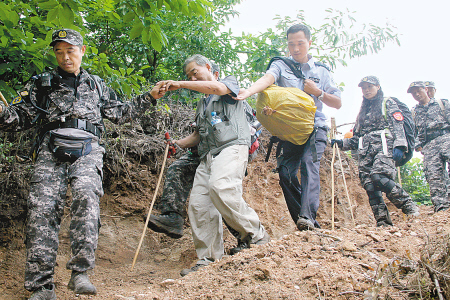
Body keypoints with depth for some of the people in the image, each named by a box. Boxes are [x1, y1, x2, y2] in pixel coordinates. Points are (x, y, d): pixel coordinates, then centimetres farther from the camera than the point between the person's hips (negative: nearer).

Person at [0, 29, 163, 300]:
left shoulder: (96, 86, 25)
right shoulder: (41, 84, 19)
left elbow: (121, 113, 33)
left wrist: (149, 98, 27)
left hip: (87, 151, 0)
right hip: (51, 151, 0)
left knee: (86, 195, -30)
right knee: (43, 209, -16)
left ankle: (80, 272, -31)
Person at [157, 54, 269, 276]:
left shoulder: (230, 82, 14)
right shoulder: (202, 104, 34)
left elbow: (217, 87, -10)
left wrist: (180, 84, -9)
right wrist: (179, 143, 16)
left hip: (232, 146, -8)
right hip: (208, 155, 8)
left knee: (220, 187, -34)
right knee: (198, 204, -9)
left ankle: (256, 235, -21)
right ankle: (208, 259, -6)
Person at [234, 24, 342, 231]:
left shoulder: (321, 71, 13)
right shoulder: (281, 66, 9)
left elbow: (337, 103, 16)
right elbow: (267, 79, -16)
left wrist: (318, 92, -3)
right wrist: (248, 91, -38)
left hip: (315, 128, -1)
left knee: (309, 163, -24)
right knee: (285, 172, -8)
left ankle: (307, 217, -34)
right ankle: (305, 222, 4)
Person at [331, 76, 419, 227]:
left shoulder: (388, 103, 16)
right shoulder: (362, 112, 32)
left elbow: (398, 125, 1)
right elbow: (356, 138, 30)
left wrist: (399, 146, -13)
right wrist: (342, 143, 13)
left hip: (384, 146, -5)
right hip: (365, 151, 6)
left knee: (379, 178, -29)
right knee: (369, 186, -11)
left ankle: (410, 207, -17)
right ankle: (383, 222, -13)